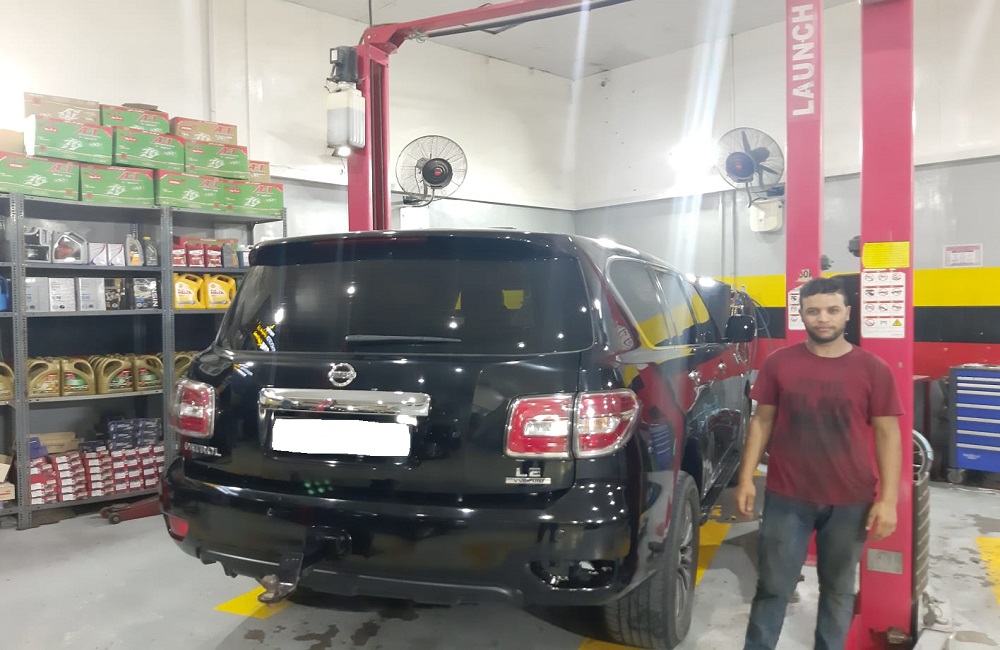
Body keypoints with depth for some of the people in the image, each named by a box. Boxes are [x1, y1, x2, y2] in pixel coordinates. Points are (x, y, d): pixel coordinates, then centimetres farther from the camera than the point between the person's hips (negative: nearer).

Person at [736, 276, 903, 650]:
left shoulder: (873, 370, -4)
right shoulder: (779, 363, -1)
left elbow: (887, 434, -1)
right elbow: (762, 421, 4)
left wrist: (888, 499, -5)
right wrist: (746, 479, 1)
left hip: (850, 502, 0)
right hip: (786, 497, 0)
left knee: (838, 590, 15)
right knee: (773, 587, 8)